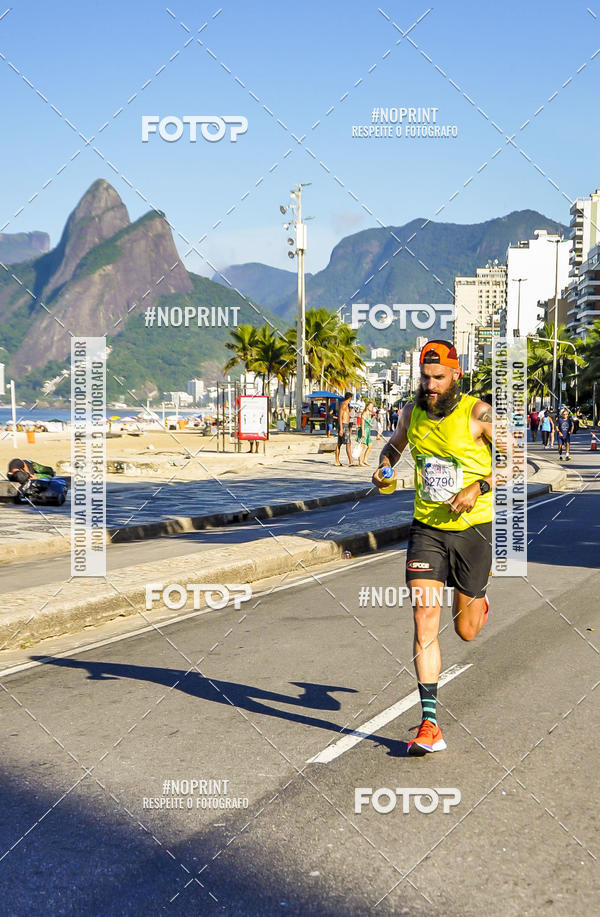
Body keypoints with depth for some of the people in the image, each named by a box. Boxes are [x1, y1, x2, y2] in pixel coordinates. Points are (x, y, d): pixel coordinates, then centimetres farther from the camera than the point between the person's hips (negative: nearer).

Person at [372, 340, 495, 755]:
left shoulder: (477, 413, -12)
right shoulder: (413, 412, 1)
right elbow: (396, 443, 23)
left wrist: (478, 488, -19)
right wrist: (384, 468, 2)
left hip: (472, 527, -2)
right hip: (426, 529, 3)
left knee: (466, 630, 10)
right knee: (425, 622, -10)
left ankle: (479, 596, 49)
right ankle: (430, 726, -7)